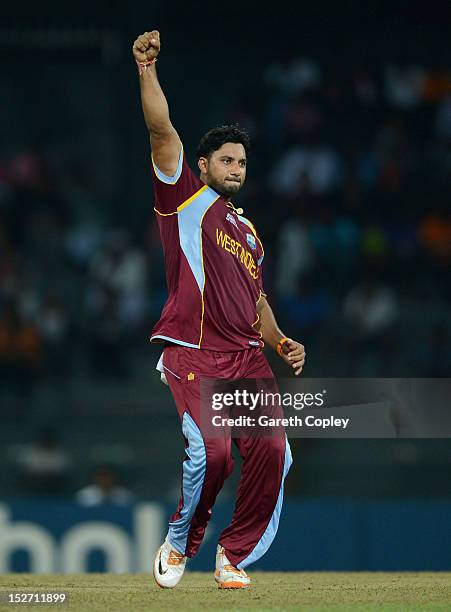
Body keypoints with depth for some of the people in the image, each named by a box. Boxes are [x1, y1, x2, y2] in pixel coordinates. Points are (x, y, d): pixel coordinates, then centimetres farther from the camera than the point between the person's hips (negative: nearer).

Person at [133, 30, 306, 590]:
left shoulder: (249, 234, 27)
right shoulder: (185, 196, 10)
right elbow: (161, 130, -3)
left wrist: (281, 342, 16)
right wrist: (147, 68, -14)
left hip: (247, 357, 6)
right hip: (192, 355, -6)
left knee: (272, 451, -13)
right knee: (209, 452, -22)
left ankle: (235, 554, 3)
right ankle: (180, 544, 5)